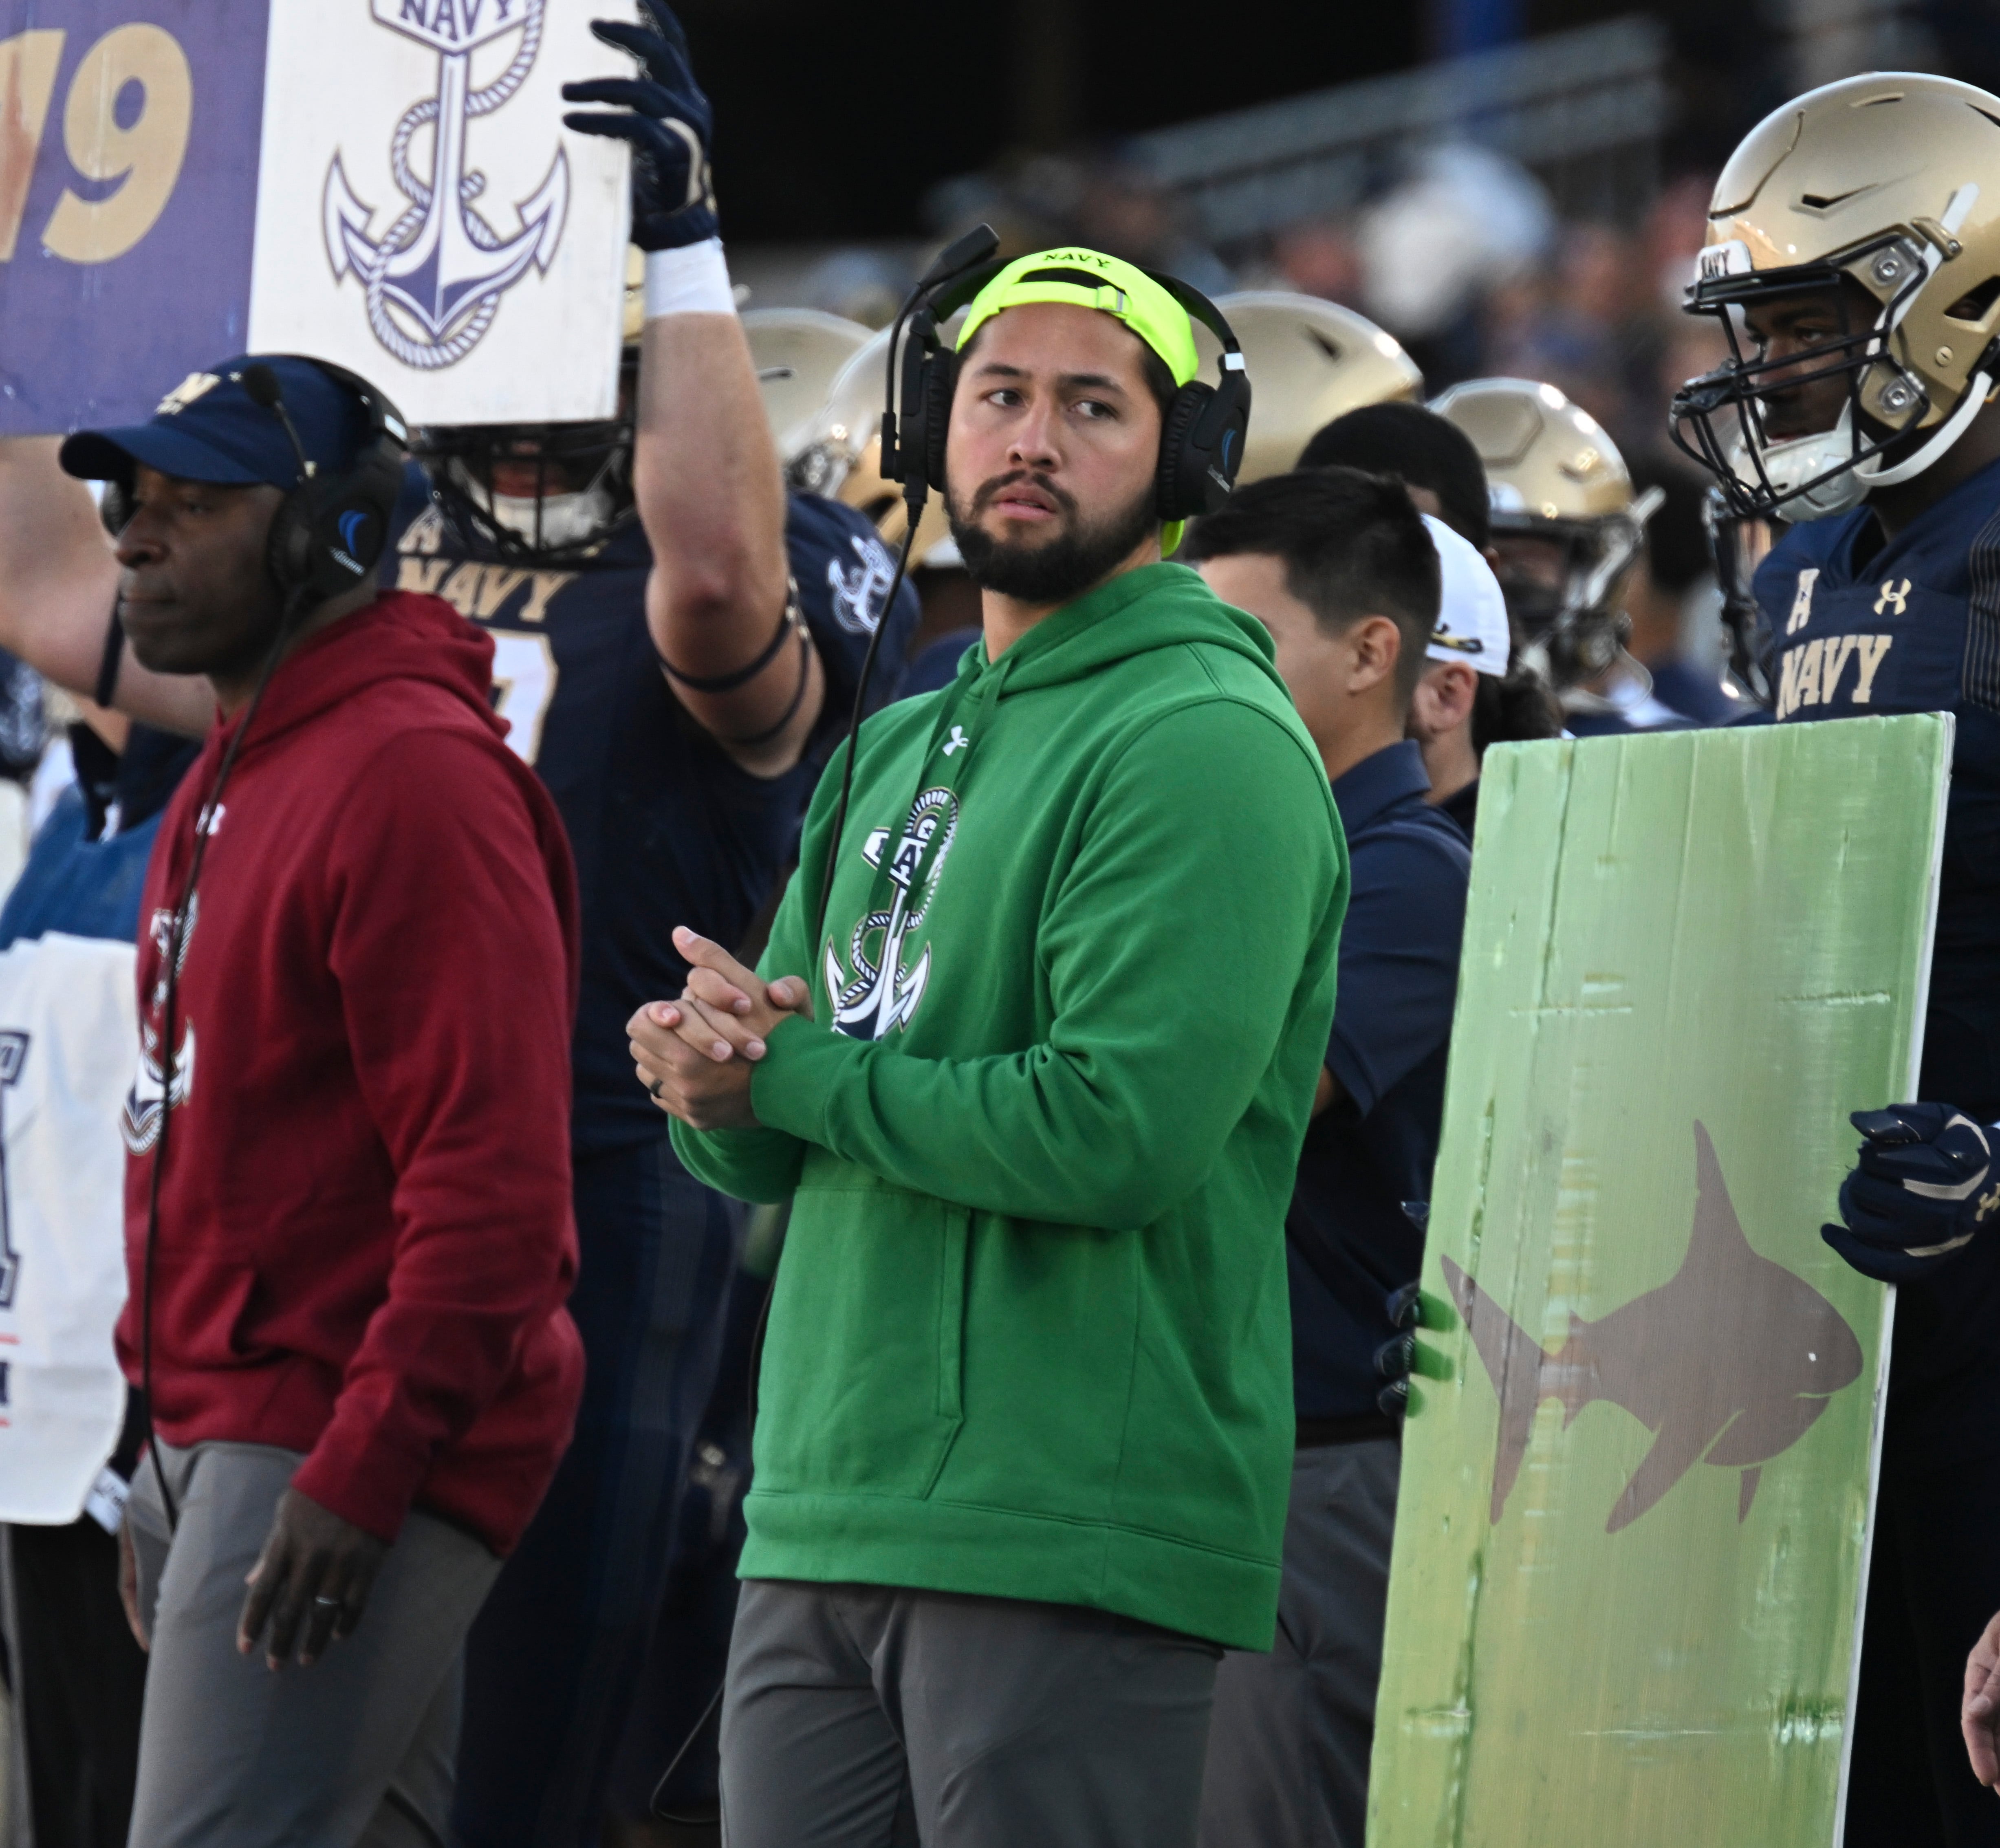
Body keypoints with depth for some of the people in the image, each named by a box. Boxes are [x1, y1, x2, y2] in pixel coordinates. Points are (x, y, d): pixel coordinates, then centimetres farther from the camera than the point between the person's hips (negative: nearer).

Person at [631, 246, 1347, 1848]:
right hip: (819, 1521, 8)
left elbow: (1120, 1132, -20)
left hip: (1066, 1535, -8)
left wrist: (791, 1069, -8)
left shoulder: (1206, 742, -8)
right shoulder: (898, 755, 20)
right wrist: (710, 1085, -7)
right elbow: (761, 1154, 19)